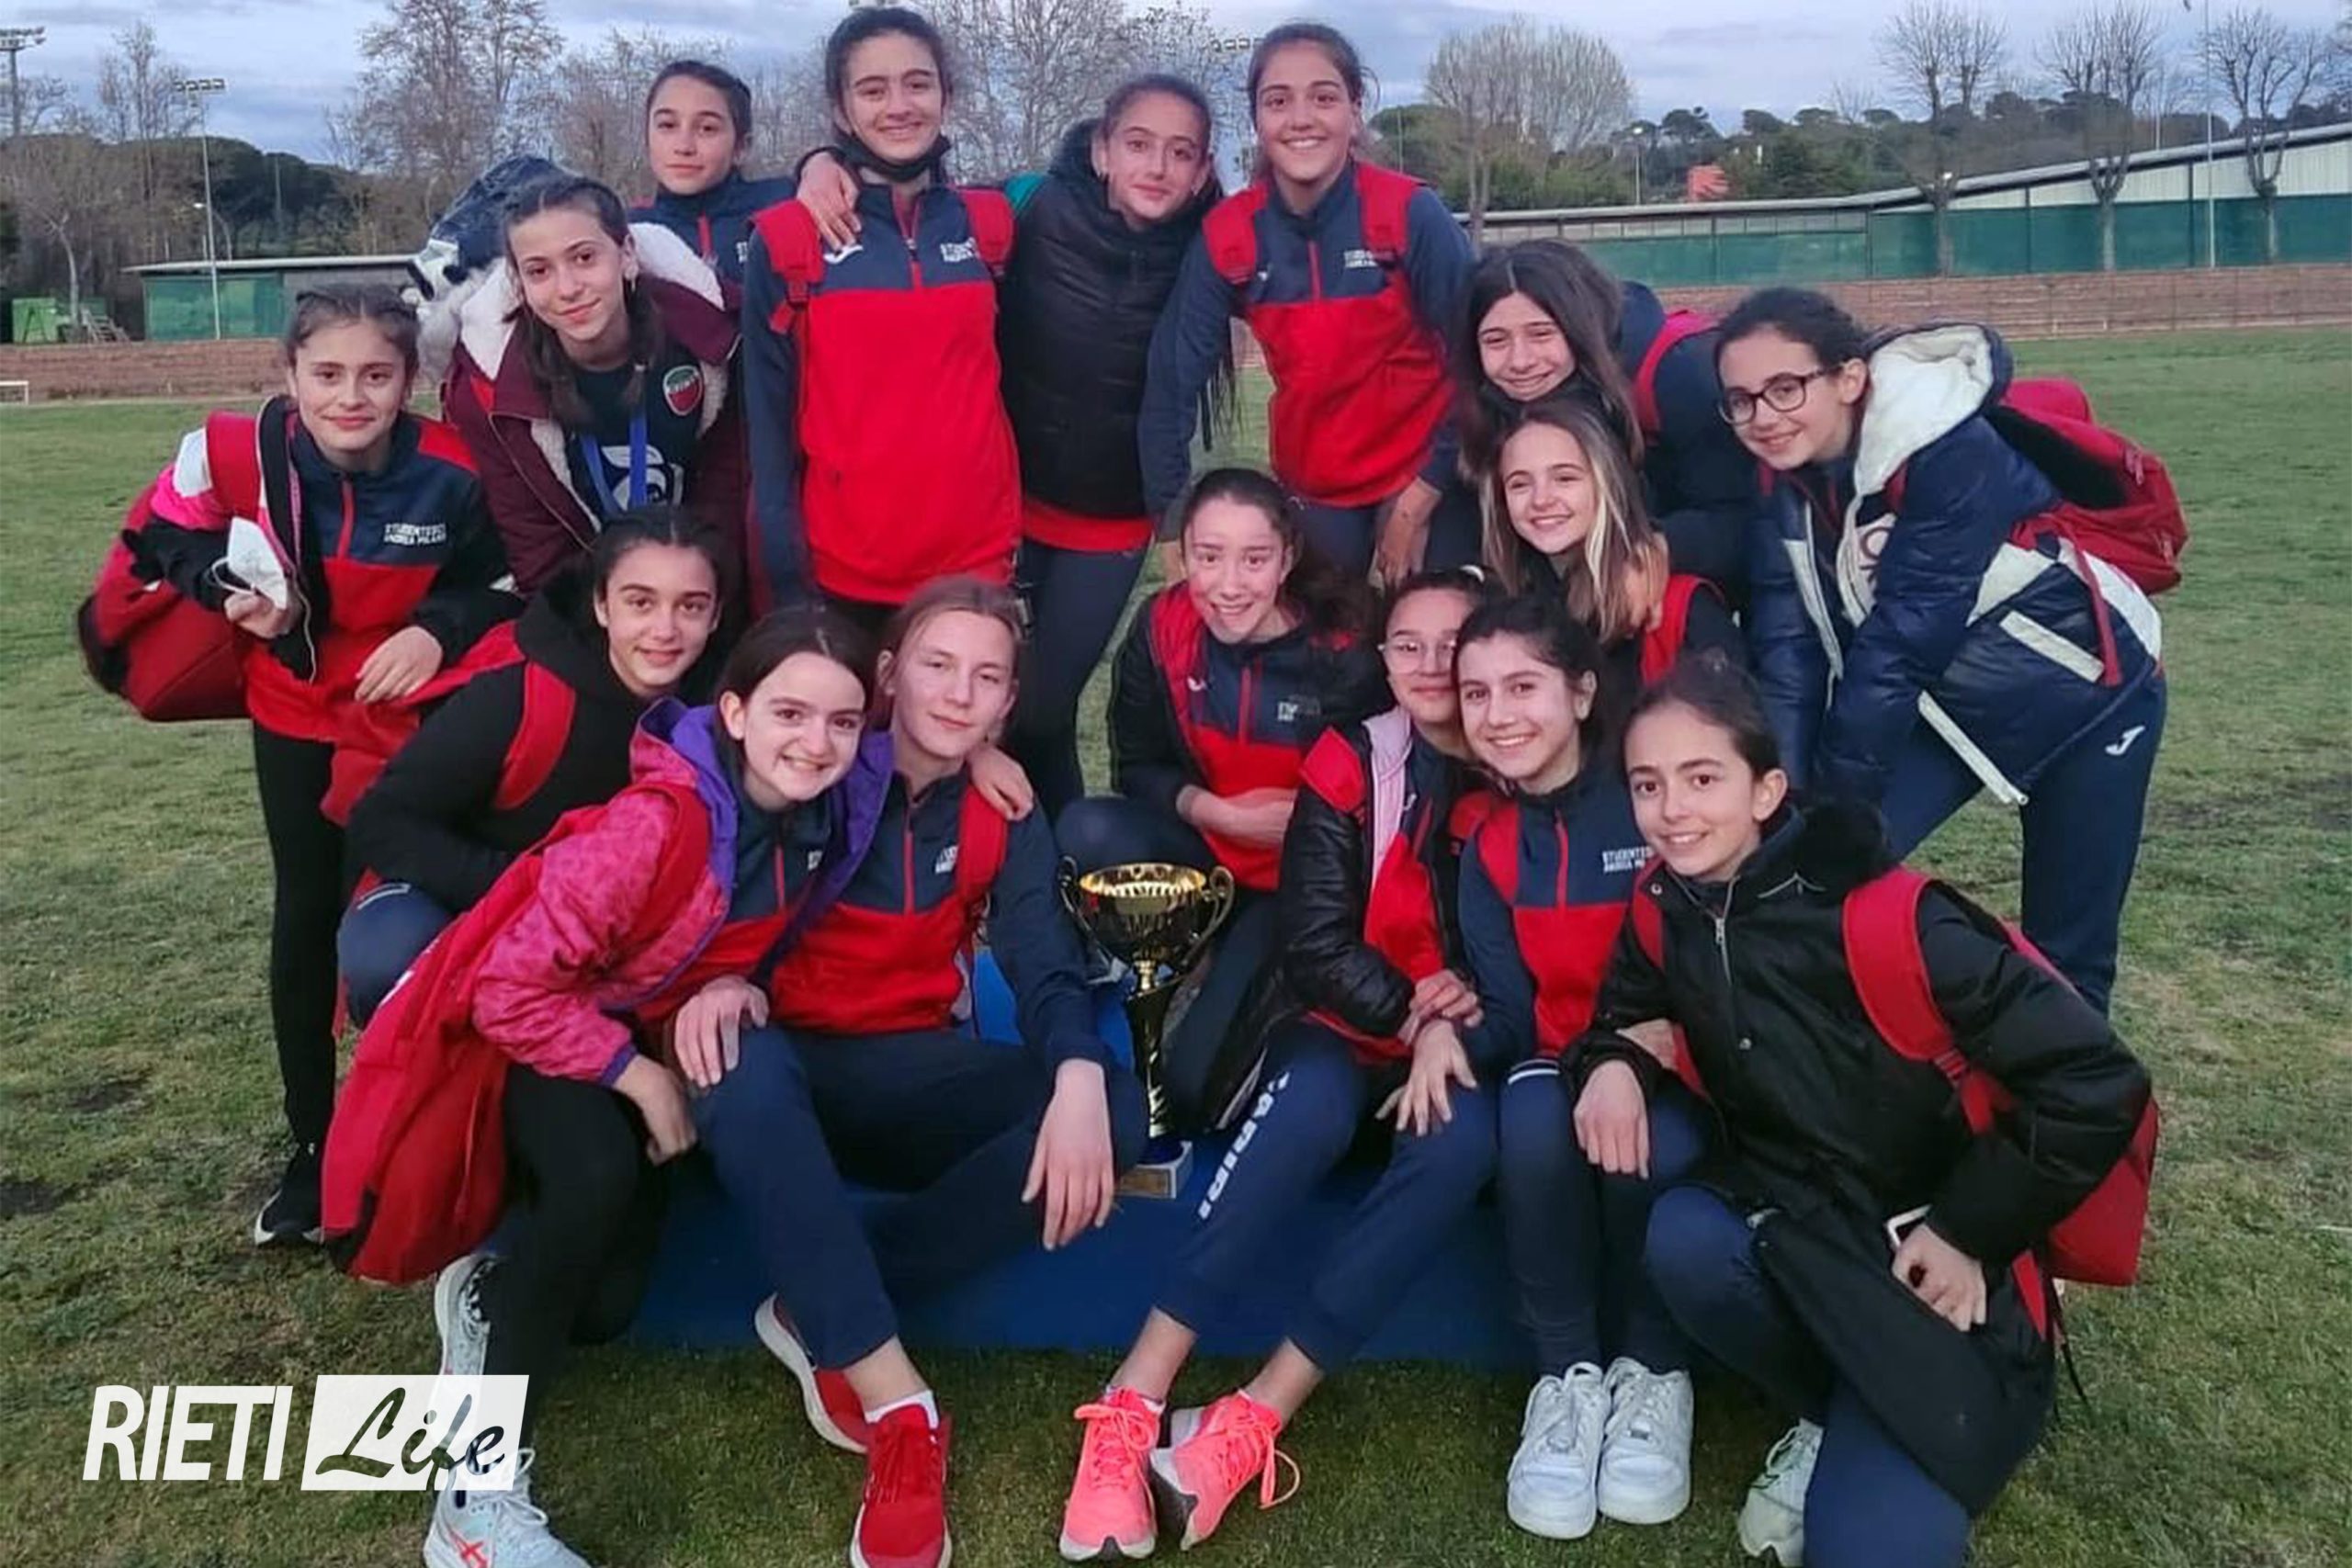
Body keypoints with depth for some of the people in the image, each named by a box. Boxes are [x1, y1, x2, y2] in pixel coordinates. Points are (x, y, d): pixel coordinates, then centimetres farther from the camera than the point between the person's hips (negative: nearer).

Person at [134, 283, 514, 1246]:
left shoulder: (453, 472, -23)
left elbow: (501, 584, -7)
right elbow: (171, 537, 0)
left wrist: (439, 630, -25)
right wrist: (227, 588, -19)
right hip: (293, 717, 2)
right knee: (305, 921, 12)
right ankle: (314, 1146, 27)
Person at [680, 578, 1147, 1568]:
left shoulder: (1004, 819, 2)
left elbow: (1045, 969, -9)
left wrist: (1077, 1076, -32)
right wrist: (720, 979, -30)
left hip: (910, 1078, 3)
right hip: (791, 1064, -3)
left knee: (1114, 1108, -21)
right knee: (739, 1065, -39)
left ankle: (820, 1314, -20)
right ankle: (901, 1406, -35)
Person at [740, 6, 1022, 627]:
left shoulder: (990, 224, 5)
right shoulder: (787, 240, -3)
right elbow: (770, 415, -1)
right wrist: (784, 567, -6)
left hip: (978, 557, 2)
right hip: (839, 568, -2)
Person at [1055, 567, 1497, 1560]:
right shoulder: (1350, 766, -3)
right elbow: (1315, 948, -7)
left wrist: (1462, 1027, -16)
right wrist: (1408, 1005, -21)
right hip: (1350, 1029, -1)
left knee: (1463, 1139, -33)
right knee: (1309, 1108, -34)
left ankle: (1252, 1422, -36)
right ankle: (1133, 1401, -37)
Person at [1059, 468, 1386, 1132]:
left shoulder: (1342, 654, -18)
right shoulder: (1160, 630, -11)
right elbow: (1137, 771, -3)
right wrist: (1220, 812, -19)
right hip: (1202, 848, 4)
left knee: (1196, 1080, -16)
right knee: (1086, 830, -28)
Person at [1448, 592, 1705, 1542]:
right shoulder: (1488, 849, 3)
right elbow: (1512, 1016, 0)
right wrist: (1452, 1033, -23)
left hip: (1676, 1063, -3)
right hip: (1560, 1065, 3)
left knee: (1649, 1144, -35)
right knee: (1530, 1114, -32)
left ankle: (1653, 1372, -7)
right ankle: (1568, 1377, -16)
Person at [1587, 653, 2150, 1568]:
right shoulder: (1666, 910, -6)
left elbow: (2095, 1087, -21)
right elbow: (1627, 1010, 14)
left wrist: (1967, 1231, -14)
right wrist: (1614, 1063, -11)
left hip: (1935, 1276, -5)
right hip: (1786, 1229, 6)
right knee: (1681, 1242, -29)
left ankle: (1879, 1448, 13)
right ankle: (1836, 1421, 0)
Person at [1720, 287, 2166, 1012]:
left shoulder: (1952, 452, -31)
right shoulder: (1781, 481, -12)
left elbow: (1904, 639, -31)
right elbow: (1786, 655, -16)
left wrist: (1832, 803, -27)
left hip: (2082, 691, -5)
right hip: (1942, 702, 5)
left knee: (2066, 953, 3)